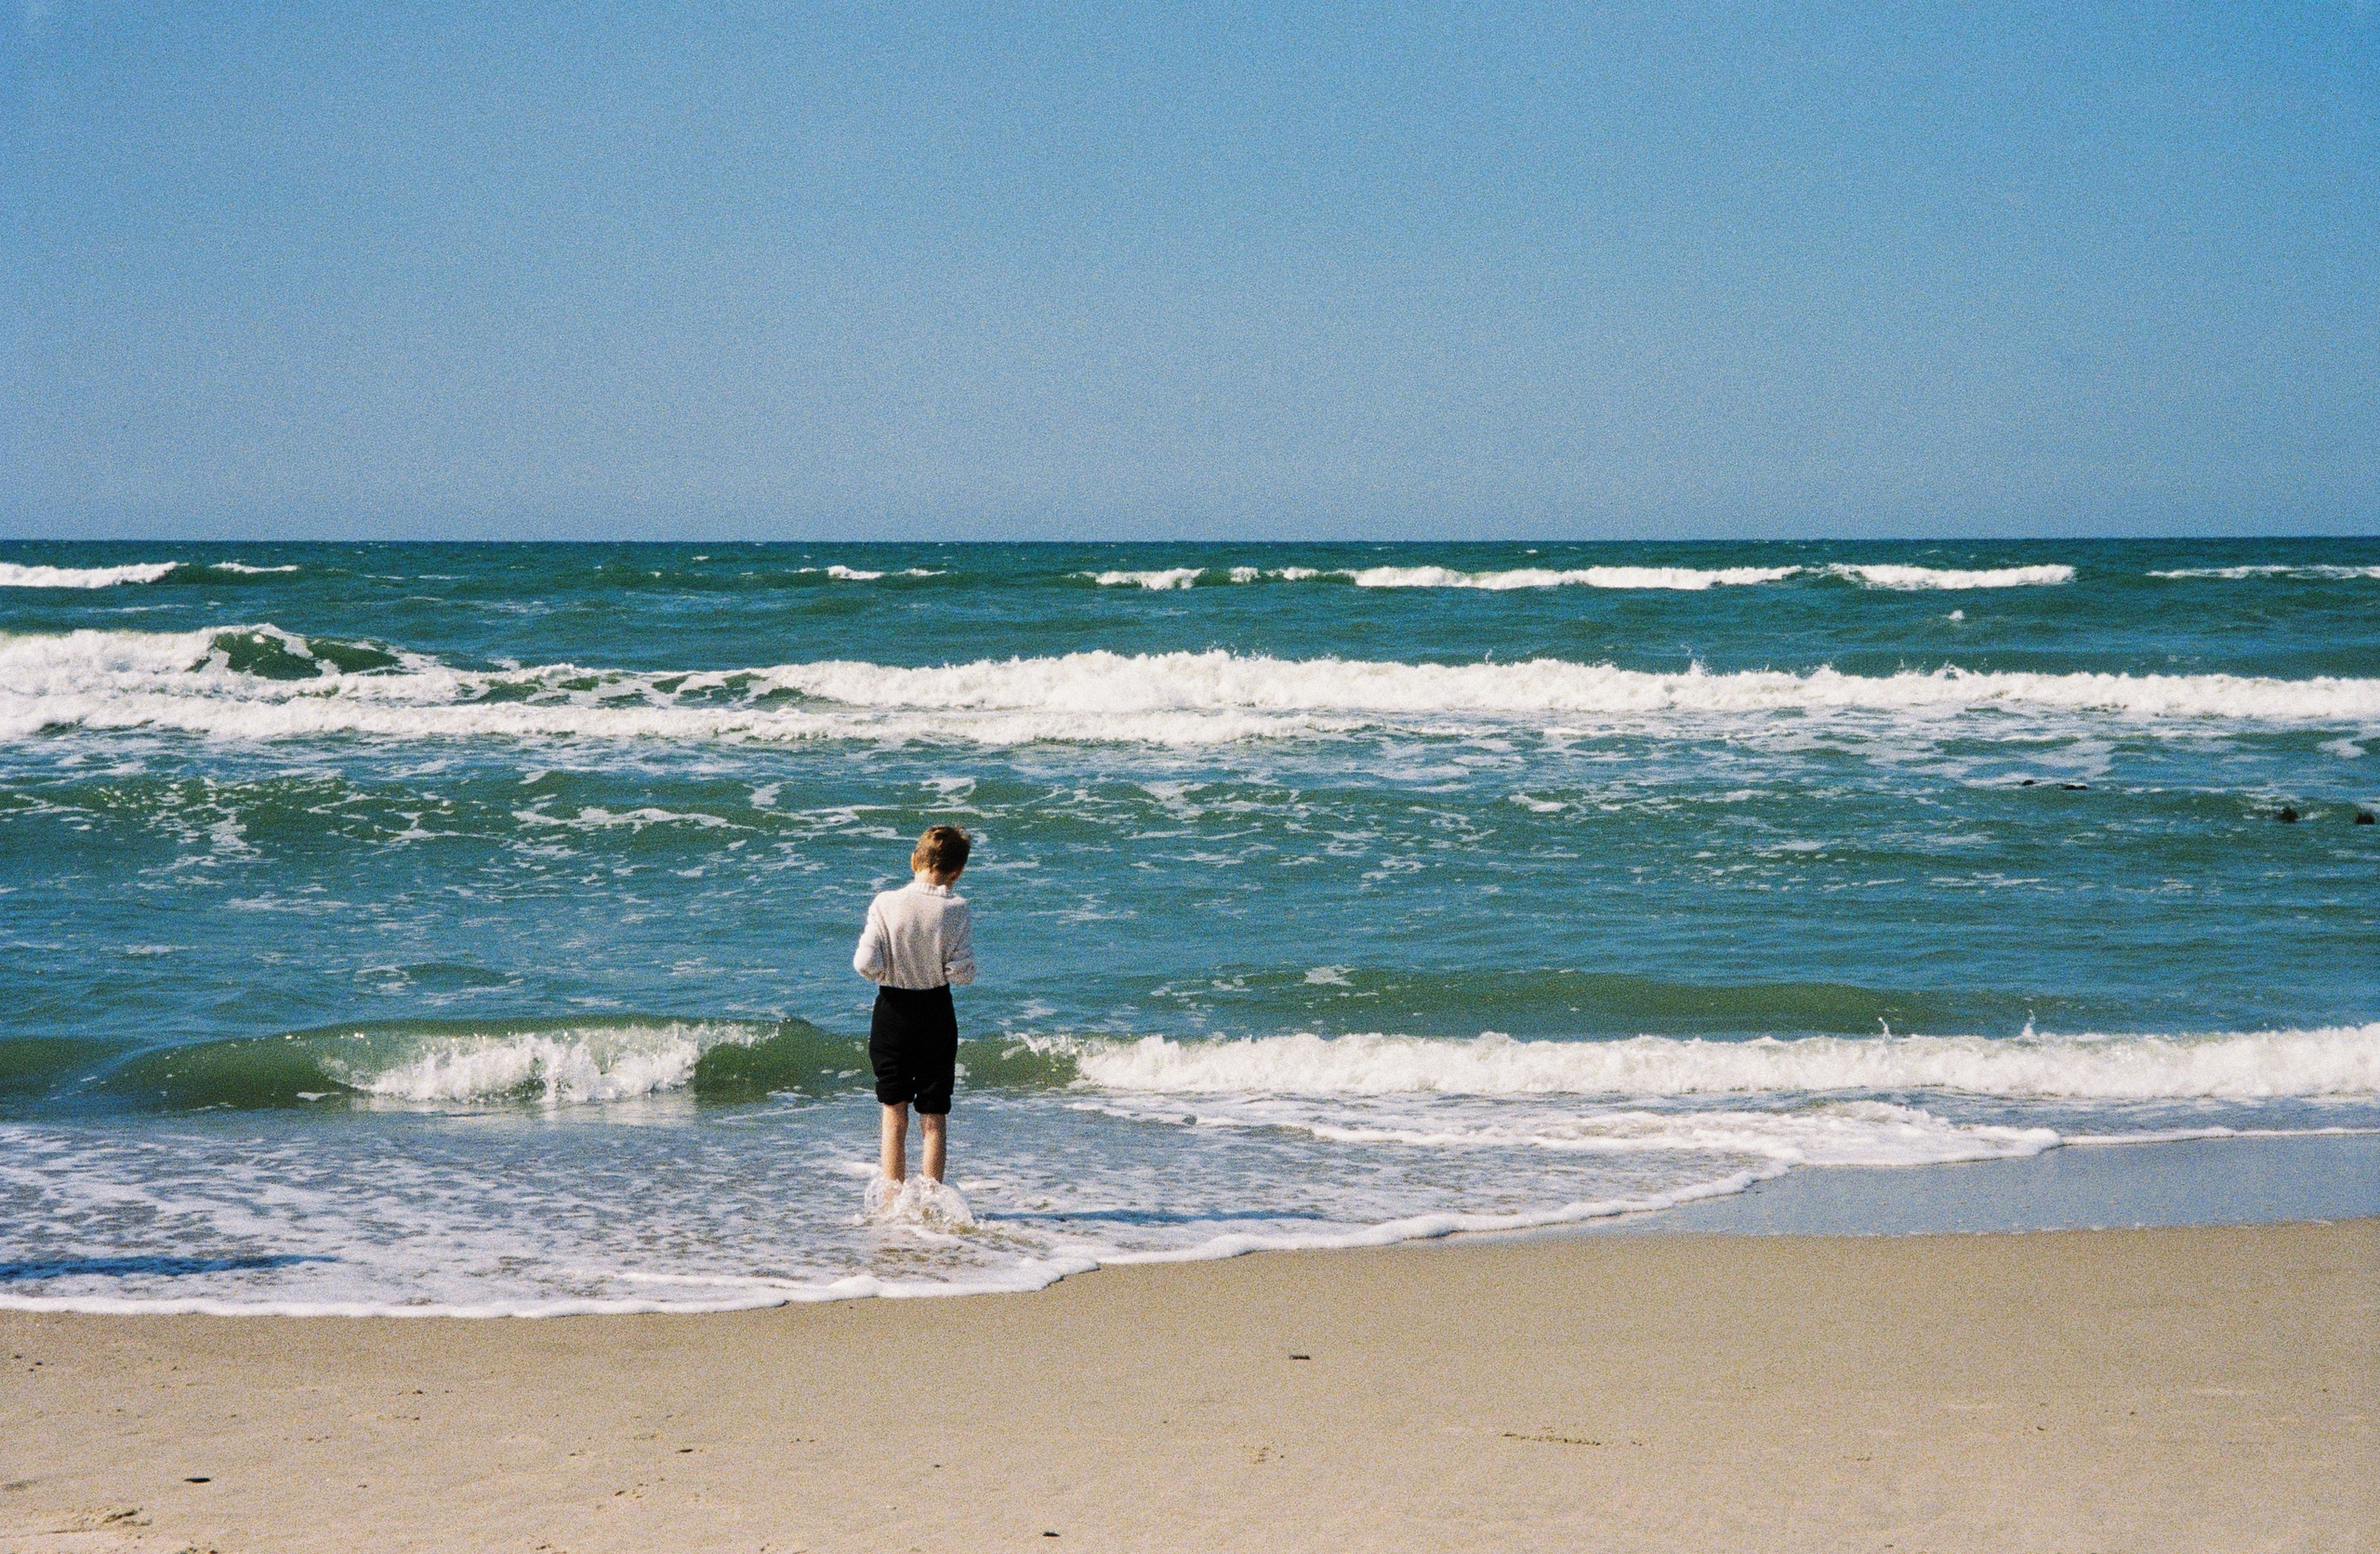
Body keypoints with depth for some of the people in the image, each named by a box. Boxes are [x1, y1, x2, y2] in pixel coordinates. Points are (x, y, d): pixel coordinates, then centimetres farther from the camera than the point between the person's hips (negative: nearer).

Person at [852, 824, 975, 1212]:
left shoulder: (885, 904, -11)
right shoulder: (957, 910, -11)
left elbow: (865, 964, -15)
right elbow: (962, 972, -14)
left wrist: (886, 970, 6)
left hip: (893, 1013, 0)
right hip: (937, 1015, 0)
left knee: (894, 1113, 10)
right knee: (934, 1115, 10)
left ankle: (891, 1198, 10)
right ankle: (931, 1194, 8)